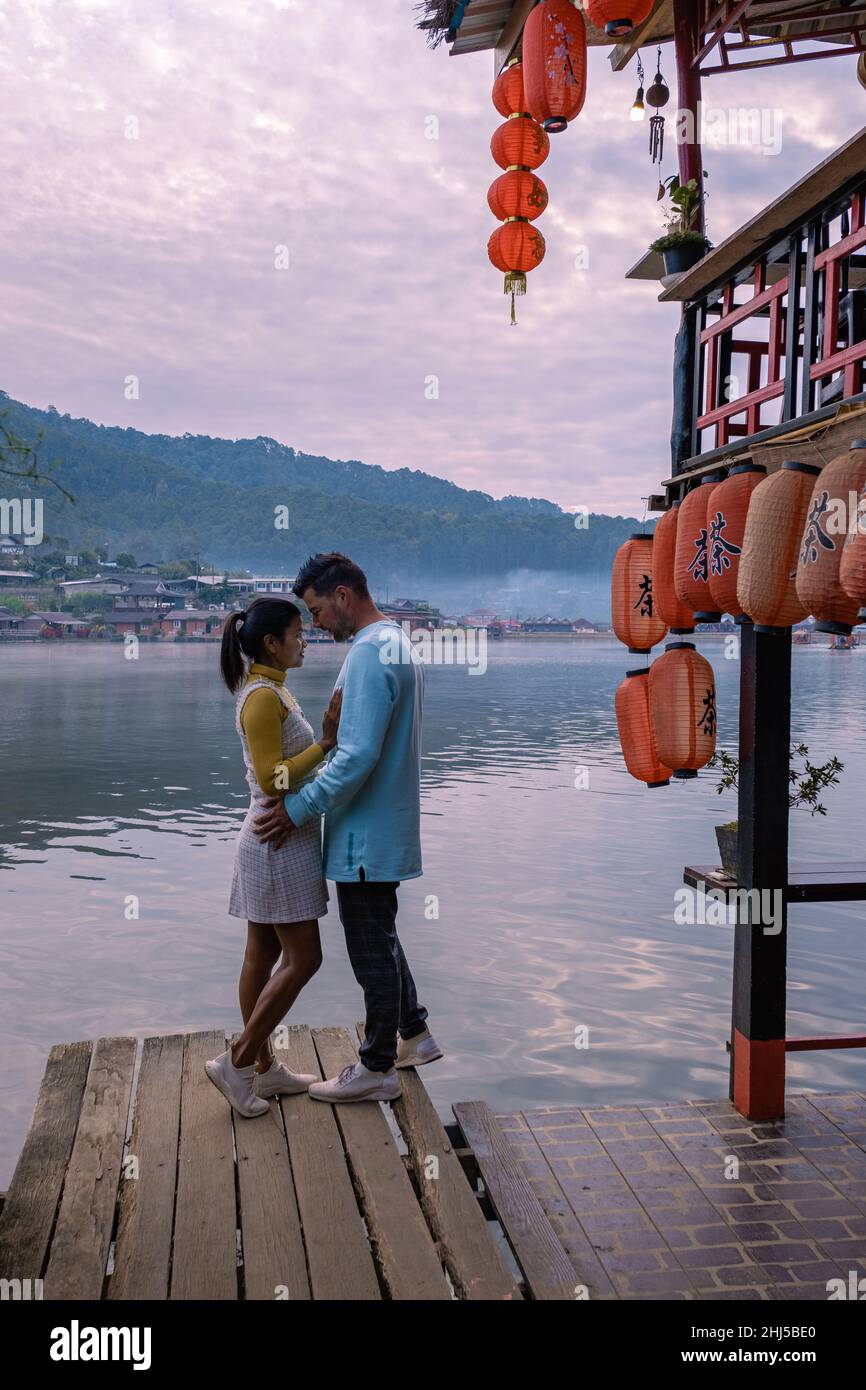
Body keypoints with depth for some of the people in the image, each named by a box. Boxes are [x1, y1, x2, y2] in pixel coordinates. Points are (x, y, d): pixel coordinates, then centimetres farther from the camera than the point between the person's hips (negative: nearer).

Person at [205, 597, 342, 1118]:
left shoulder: (271, 690, 13)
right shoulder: (262, 697, -18)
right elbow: (272, 781, -22)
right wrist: (326, 742, -22)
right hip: (280, 843, -10)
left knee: (264, 954, 13)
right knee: (302, 959, -4)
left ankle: (264, 1068, 22)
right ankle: (237, 1063, 5)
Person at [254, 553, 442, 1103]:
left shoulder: (370, 654, -21)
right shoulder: (400, 644, 12)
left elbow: (359, 756, -28)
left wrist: (298, 810, -20)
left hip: (367, 835, -10)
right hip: (384, 828, 10)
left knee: (372, 947, 2)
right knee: (380, 938, 22)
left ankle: (377, 1069, 15)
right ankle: (413, 1035, 34)